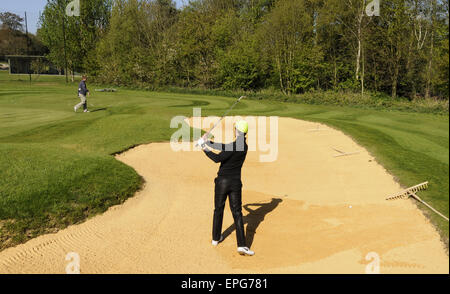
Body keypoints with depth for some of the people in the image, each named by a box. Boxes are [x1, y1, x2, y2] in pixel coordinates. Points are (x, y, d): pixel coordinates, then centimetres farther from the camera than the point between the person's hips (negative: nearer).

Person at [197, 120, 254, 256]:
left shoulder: (234, 146, -17)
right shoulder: (244, 146, 6)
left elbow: (218, 158, -19)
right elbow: (225, 148, 14)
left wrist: (205, 148, -8)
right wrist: (208, 142, 16)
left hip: (222, 181, -4)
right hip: (236, 182, 4)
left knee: (218, 209, 14)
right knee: (237, 213, 4)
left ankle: (216, 238, 30)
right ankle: (241, 245, -5)